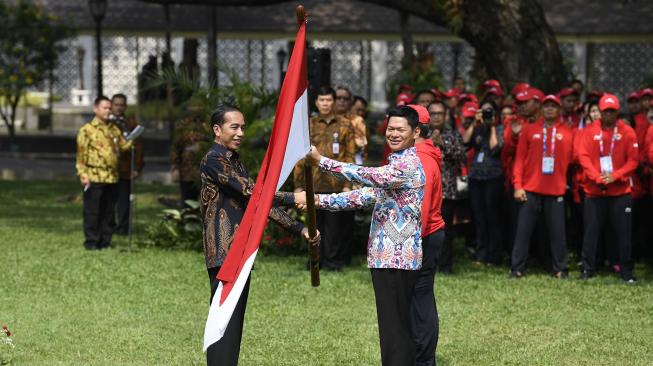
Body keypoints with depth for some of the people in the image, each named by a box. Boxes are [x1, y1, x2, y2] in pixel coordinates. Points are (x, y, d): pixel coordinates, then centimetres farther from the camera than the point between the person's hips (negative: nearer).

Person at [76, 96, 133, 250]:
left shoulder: (114, 129, 14)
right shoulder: (87, 130, -3)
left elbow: (123, 146, 13)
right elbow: (81, 154, -6)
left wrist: (132, 141, -9)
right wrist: (83, 175, -13)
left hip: (112, 178, 5)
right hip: (94, 178, -5)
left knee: (108, 211, 9)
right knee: (92, 211, -1)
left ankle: (105, 241, 16)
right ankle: (91, 241, 5)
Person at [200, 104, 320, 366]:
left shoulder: (233, 160, 21)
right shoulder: (214, 159, -7)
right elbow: (249, 191, -16)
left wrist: (299, 229, 14)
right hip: (224, 252, -9)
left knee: (234, 325, 8)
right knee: (225, 322, -13)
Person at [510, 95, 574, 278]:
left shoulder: (567, 132, 5)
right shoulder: (529, 130, 5)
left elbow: (570, 159, 8)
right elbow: (519, 158, 3)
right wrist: (518, 185, -3)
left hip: (556, 190, 0)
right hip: (530, 189, 0)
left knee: (557, 231, 2)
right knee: (523, 230, 2)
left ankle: (561, 269, 9)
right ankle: (517, 268, 6)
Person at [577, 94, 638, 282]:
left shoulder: (627, 132, 1)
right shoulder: (590, 131, 3)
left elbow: (633, 160, -1)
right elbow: (583, 156, -2)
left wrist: (615, 176, -14)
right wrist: (597, 177, -14)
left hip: (620, 191, -1)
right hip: (594, 191, 1)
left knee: (623, 233, 0)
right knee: (591, 231, 3)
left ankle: (626, 272, 6)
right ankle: (587, 269, 11)